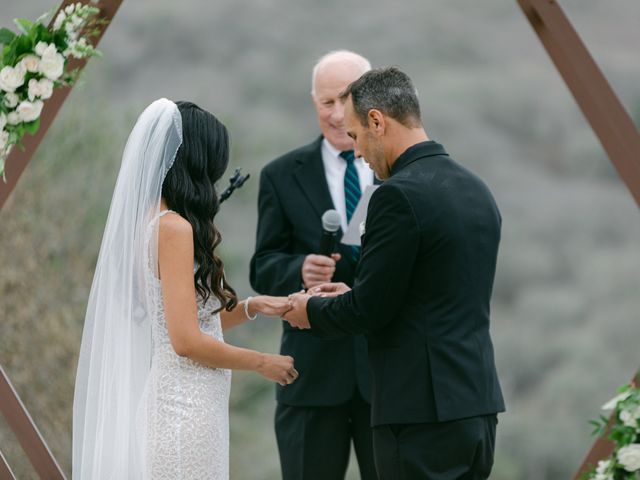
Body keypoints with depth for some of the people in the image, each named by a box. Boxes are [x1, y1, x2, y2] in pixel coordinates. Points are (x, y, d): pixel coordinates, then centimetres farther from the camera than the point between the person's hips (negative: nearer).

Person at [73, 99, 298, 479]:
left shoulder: (148, 221, 11)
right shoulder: (174, 228, -16)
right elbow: (187, 341, -19)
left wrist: (250, 307, 8)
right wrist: (263, 363, -7)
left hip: (170, 401, 9)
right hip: (185, 408, -9)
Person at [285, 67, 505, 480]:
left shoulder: (399, 195, -14)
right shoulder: (476, 190, 13)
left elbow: (370, 310, -13)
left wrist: (313, 310, 6)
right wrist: (351, 298, 23)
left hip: (423, 413, -9)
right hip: (479, 404, 9)